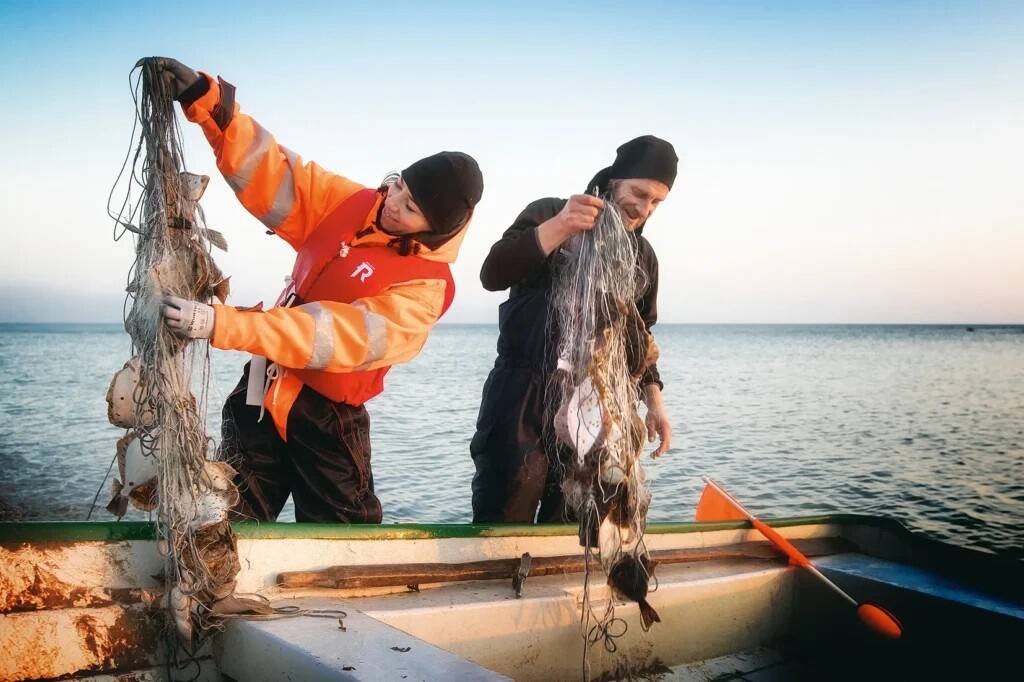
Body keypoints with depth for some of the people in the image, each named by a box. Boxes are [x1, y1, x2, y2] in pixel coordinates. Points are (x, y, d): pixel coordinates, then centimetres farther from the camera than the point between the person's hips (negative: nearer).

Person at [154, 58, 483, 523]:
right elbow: (275, 176, -4)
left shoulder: (424, 288, -19)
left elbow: (341, 335, -30)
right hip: (262, 394, 5)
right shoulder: (353, 205, -1)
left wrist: (220, 324, -37)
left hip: (328, 418, -5)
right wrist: (206, 101, -19)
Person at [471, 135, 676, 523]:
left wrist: (654, 401, 10)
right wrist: (557, 228, -30)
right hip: (523, 400, -4)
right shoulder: (548, 214, -2)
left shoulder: (643, 256, 15)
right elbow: (492, 276, -17)